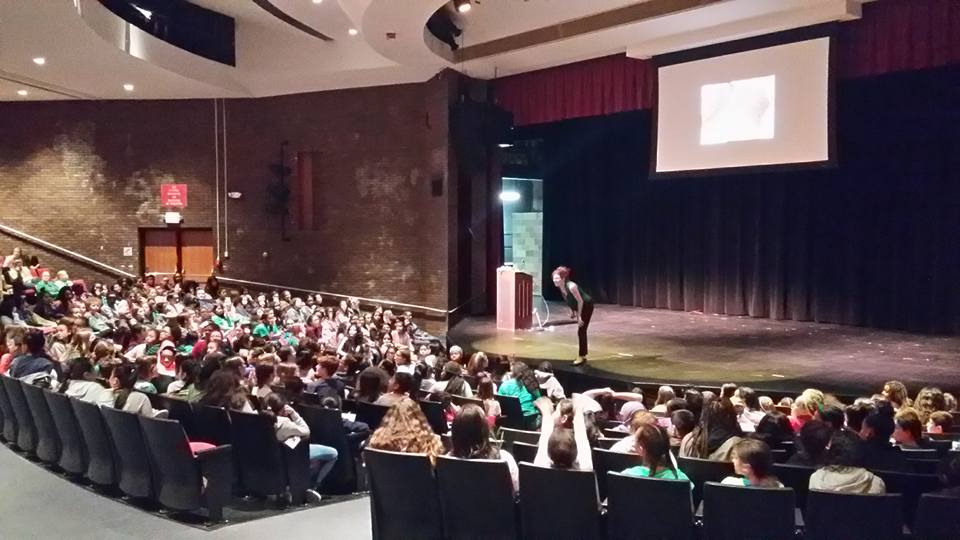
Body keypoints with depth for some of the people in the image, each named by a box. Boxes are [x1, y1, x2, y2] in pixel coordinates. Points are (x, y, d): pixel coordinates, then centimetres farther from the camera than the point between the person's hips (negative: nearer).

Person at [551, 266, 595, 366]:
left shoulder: (571, 286, -33)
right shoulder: (560, 287, -10)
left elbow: (580, 301, -28)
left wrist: (579, 316, -22)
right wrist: (572, 311, 7)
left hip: (587, 306, -8)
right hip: (579, 307, 8)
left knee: (581, 331, -6)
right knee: (581, 331, 17)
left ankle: (581, 357, 2)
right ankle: (583, 355, 29)